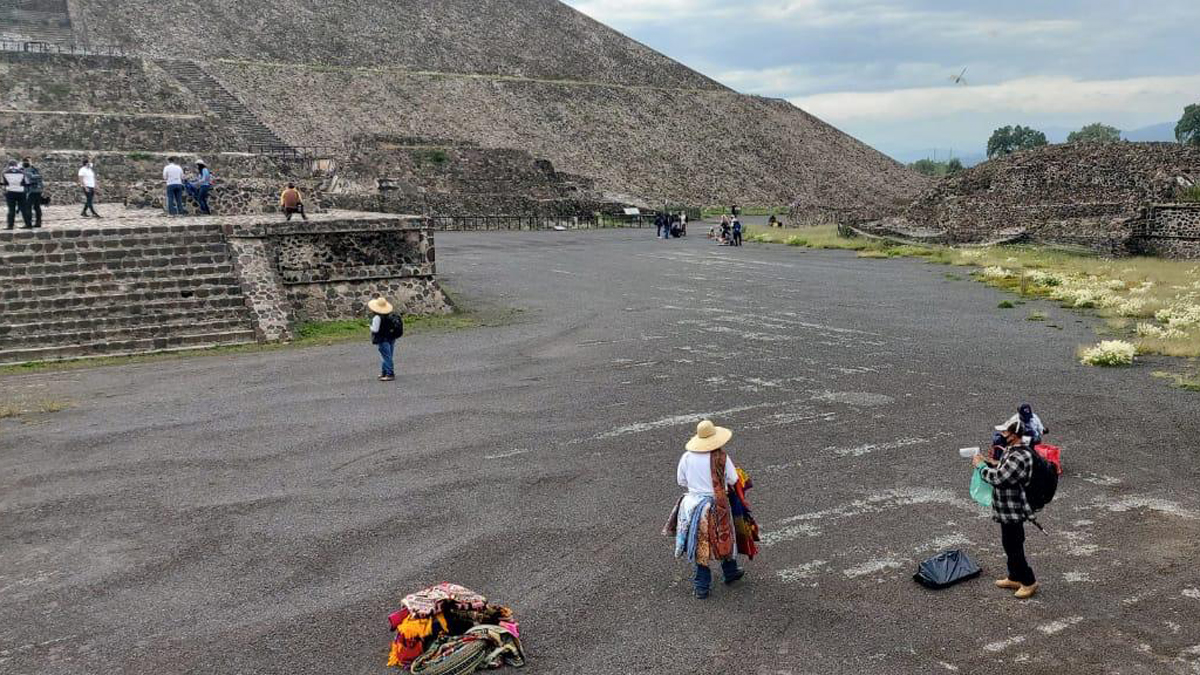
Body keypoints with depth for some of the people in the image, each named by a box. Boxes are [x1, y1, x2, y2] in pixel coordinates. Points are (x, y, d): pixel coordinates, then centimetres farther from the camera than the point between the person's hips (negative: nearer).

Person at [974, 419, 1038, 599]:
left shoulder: (1020, 457, -28)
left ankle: (1029, 581, 15)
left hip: (1012, 511, -10)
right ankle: (1015, 578, 33)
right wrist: (989, 461, 6)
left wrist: (981, 466, -15)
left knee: (1014, 547, 1)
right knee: (1009, 544, 20)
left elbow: (998, 478, -29)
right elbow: (1004, 469, 18)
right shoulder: (1012, 450, 5)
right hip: (1007, 510, 10)